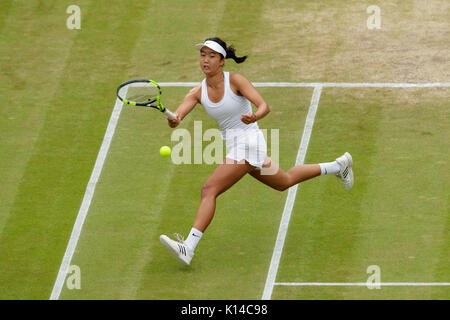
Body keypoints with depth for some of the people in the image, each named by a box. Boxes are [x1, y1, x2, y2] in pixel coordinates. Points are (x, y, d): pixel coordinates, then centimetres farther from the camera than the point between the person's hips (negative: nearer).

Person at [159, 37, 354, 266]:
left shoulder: (235, 81, -15)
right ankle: (338, 165, 48)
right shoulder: (198, 92, 1)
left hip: (248, 142, -9)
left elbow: (264, 106, -23)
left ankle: (188, 247, -27)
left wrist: (254, 117, -46)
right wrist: (174, 120, -40)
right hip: (233, 144, 9)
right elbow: (178, 114, -14)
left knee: (209, 189, -20)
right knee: (284, 182, 29)